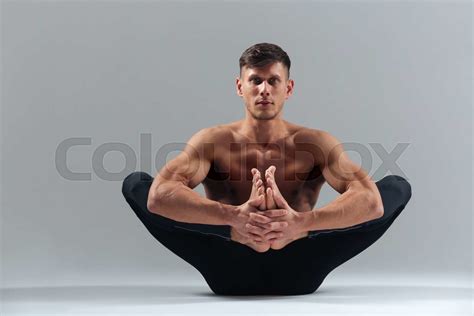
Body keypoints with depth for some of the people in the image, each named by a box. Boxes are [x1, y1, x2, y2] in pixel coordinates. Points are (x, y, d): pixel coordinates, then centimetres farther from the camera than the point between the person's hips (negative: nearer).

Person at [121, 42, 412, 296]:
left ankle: (284, 238, -24)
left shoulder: (317, 143, -4)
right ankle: (250, 238, -30)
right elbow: (158, 195, -24)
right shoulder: (213, 141, -5)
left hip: (298, 272, 1)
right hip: (230, 271, 0)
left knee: (397, 187, -13)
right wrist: (233, 216, -42)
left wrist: (302, 222, -40)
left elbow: (372, 200, -21)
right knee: (135, 183, -17)